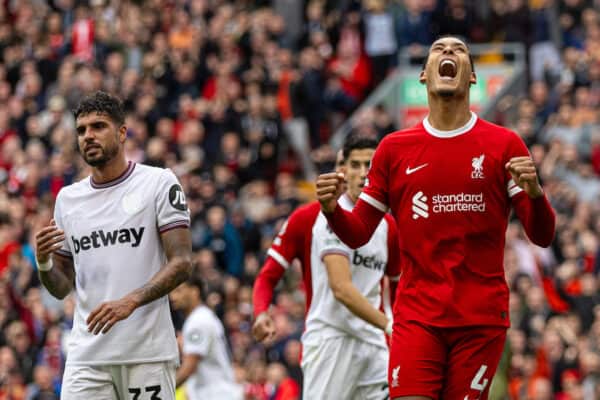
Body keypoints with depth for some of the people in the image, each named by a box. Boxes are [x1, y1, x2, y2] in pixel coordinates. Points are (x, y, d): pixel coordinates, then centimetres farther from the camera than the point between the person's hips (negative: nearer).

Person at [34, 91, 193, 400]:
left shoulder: (159, 183, 1)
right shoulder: (67, 198, 15)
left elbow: (181, 263, -6)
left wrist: (130, 301, -19)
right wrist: (43, 262, -3)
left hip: (147, 352, -3)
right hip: (86, 355, 4)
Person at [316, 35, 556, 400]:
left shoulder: (504, 144, 3)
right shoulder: (394, 148, 7)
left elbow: (542, 236, 1)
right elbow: (358, 234, 12)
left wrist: (534, 193, -19)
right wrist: (331, 208, -9)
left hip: (482, 318, 0)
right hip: (417, 315, 1)